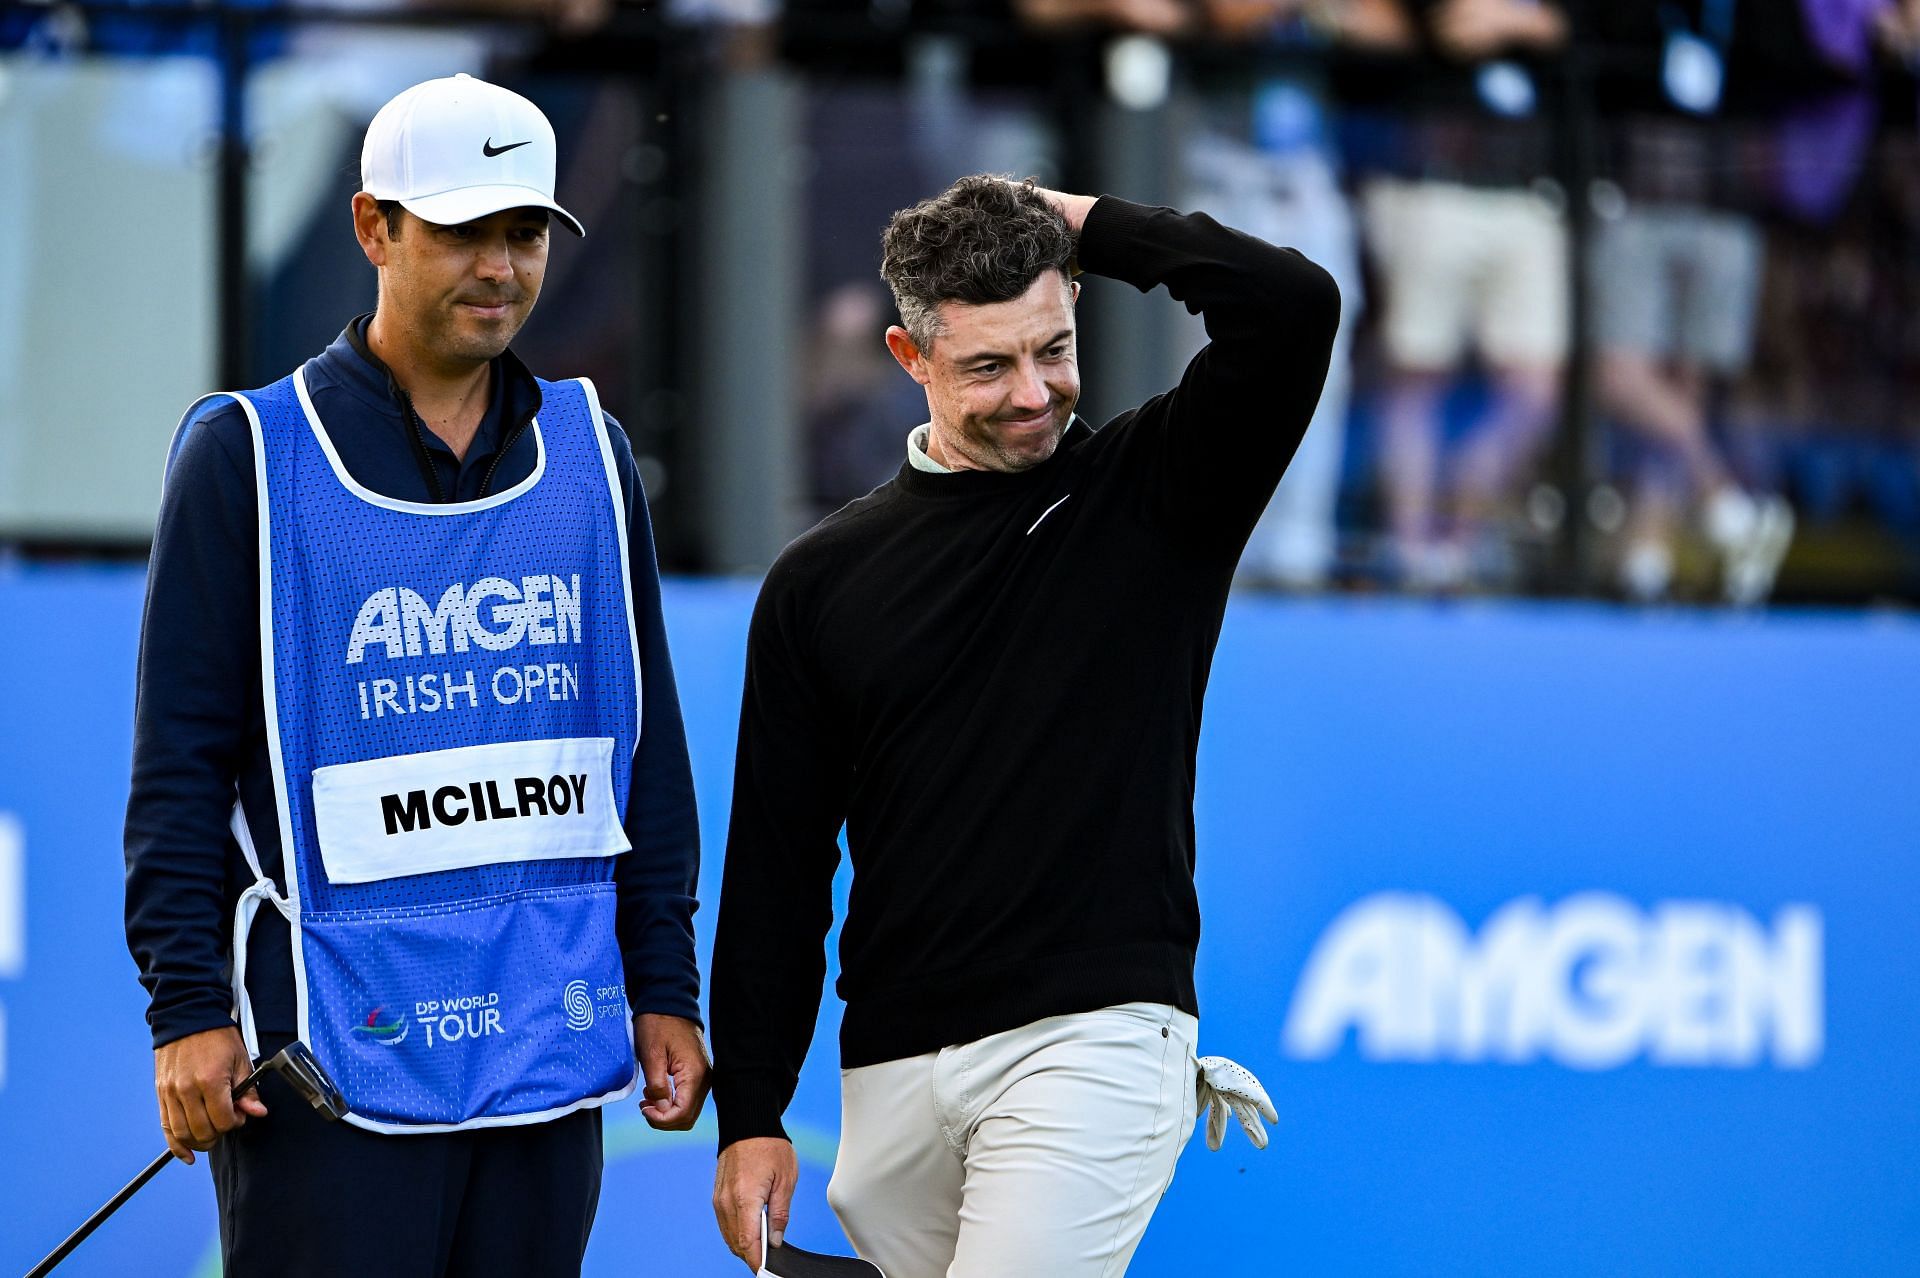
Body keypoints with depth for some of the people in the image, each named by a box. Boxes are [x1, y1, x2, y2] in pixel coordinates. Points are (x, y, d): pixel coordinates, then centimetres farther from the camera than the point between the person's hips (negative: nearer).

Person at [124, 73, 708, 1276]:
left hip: (550, 1039, 5)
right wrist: (188, 1008, -9)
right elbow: (181, 759, -2)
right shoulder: (249, 457, -1)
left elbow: (647, 743, 17)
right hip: (334, 1050, -4)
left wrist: (665, 990, 12)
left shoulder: (590, 452, 13)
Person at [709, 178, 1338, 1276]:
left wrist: (1085, 227, -4)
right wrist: (752, 1114, 6)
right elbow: (776, 867, 12)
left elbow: (1293, 308, -14)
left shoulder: (1155, 496, 4)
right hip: (893, 1067, 4)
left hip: (1095, 1047, -4)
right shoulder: (824, 579, 10)